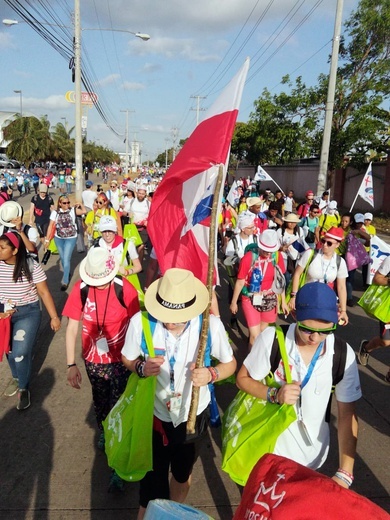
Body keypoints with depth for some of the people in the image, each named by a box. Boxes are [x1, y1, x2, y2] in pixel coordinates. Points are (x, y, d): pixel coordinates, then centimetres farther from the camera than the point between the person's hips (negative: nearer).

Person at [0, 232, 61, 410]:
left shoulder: (31, 266, -16)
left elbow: (44, 292, -10)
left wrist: (54, 317, -8)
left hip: (28, 312, -4)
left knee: (20, 351, -10)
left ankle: (23, 388, 16)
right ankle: (16, 378, 45)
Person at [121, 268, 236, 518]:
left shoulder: (211, 324, -26)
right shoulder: (141, 322, -27)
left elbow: (230, 363, -9)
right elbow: (128, 359, -7)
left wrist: (211, 374, -30)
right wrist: (142, 367, -29)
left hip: (193, 413, 2)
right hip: (154, 413, -2)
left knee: (183, 473, 28)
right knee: (152, 484, 8)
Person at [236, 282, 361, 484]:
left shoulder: (343, 355, -16)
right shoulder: (272, 338, -22)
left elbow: (347, 414, -9)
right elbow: (243, 379, -10)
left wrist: (344, 473, -16)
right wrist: (274, 395, -28)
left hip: (310, 448, 2)